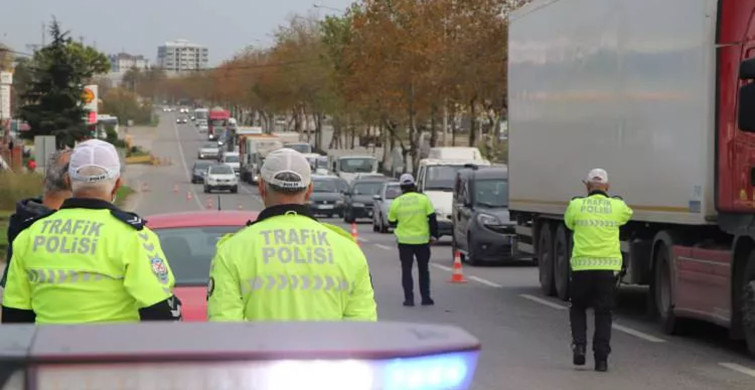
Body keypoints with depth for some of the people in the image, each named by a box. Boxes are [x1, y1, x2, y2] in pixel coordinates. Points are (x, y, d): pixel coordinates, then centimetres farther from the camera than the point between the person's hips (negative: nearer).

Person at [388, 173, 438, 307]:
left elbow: (391, 221, 6)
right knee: (423, 270, 12)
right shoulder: (424, 199, -5)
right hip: (422, 240, 0)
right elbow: (432, 219, -6)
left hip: (404, 241, 0)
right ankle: (426, 298, 11)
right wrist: (433, 235, 3)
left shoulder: (396, 202, -3)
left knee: (406, 270, 7)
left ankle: (409, 298, 1)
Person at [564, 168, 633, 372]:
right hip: (608, 266, 0)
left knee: (578, 308, 18)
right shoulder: (617, 206, 2)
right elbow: (628, 214, 25)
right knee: (603, 313, 6)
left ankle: (579, 345, 0)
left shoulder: (576, 205, -1)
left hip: (582, 265, 0)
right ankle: (601, 357, 0)